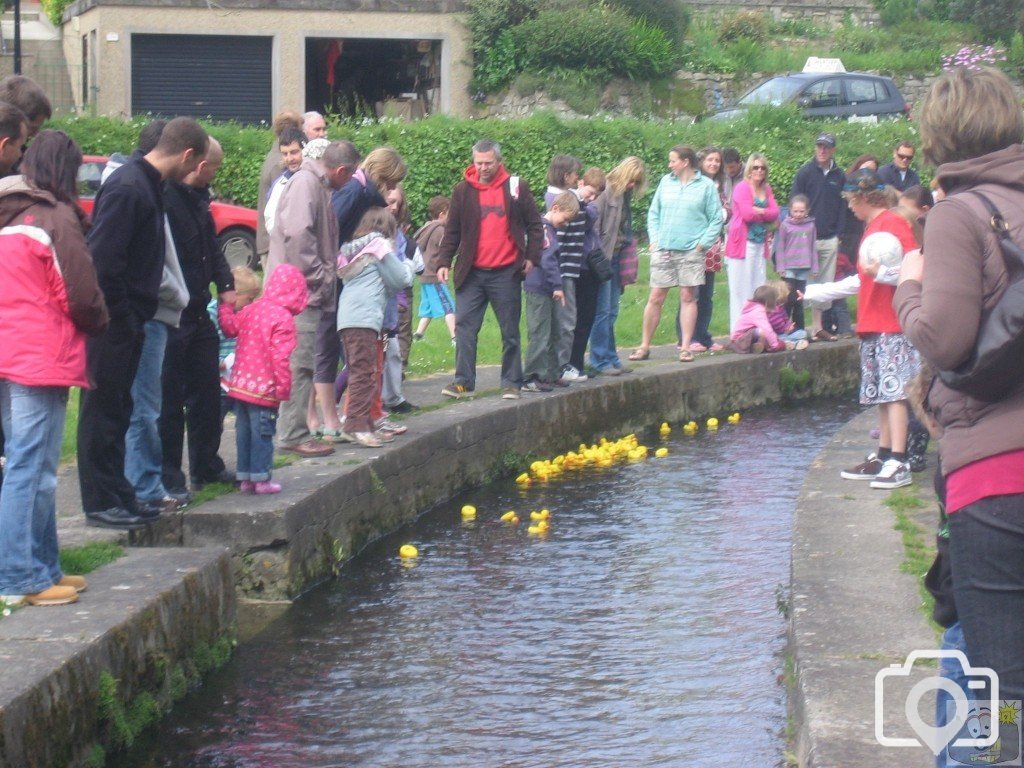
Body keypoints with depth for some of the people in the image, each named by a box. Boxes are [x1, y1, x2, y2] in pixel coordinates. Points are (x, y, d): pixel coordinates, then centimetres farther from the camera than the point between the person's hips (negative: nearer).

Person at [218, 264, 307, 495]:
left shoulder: (252, 309, 4)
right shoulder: (283, 318, -15)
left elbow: (230, 327, 13)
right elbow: (280, 356, -20)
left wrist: (226, 305, 27)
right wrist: (284, 386, -15)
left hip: (240, 384, 7)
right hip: (264, 388, -7)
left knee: (244, 431, 12)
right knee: (262, 433, 0)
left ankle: (244, 477, 18)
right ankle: (261, 478, 2)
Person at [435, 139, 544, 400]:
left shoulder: (516, 188, 2)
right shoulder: (463, 190, 5)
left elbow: (534, 225, 7)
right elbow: (452, 231, 8)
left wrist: (532, 256, -2)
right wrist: (444, 262, -1)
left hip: (506, 273, -1)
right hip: (471, 273, 1)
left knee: (510, 331, 6)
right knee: (464, 327, -3)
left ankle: (511, 383, 14)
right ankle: (463, 382, 1)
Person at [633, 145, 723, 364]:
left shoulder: (706, 186, 0)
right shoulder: (666, 182, 9)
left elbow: (716, 219, 1)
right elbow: (653, 212, 14)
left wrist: (703, 243, -7)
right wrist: (654, 239, 3)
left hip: (691, 251, -2)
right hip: (663, 249, 2)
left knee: (688, 297, 1)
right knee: (655, 298, 2)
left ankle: (686, 347, 6)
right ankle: (644, 346, 9)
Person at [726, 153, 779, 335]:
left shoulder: (767, 190, 16)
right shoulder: (742, 188, -6)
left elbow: (775, 213, 5)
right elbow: (747, 214, -16)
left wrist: (759, 211, -11)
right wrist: (766, 214, -2)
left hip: (760, 244, 7)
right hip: (742, 243, -7)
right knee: (741, 289, -5)